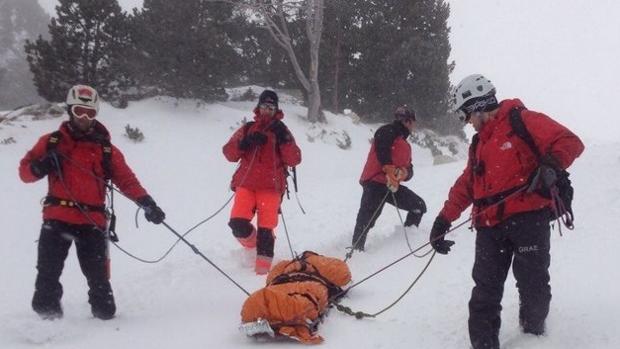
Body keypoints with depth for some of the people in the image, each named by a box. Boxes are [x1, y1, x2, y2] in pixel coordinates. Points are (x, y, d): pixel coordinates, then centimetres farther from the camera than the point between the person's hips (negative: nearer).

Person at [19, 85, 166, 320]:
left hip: (92, 220, 0)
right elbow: (25, 171, 12)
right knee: (48, 273, -5)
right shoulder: (52, 141, 11)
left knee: (98, 277, -3)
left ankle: (105, 313, 10)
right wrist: (40, 167, -12)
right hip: (57, 217, 0)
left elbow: (126, 180, 4)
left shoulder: (106, 149, 11)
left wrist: (146, 202, -12)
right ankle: (46, 315, 6)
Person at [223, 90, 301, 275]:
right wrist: (244, 143, -12)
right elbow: (229, 153, 6)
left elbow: (294, 160, 0)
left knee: (266, 227, -9)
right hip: (246, 184, 1)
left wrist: (284, 140, -13)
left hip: (271, 187, -1)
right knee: (238, 224, -14)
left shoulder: (281, 131, 9)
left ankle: (263, 264, 0)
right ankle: (251, 242, 17)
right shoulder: (247, 128, 13)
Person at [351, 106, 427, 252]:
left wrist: (403, 172, -10)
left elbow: (409, 169, 13)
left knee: (419, 206, 8)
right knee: (367, 219, -16)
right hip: (375, 182, -8)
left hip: (393, 185, 8)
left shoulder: (405, 145, 23)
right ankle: (356, 248, -12)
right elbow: (381, 151, -21)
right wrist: (390, 171, -26)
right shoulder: (388, 131, -2)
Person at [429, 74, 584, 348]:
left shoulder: (523, 121, -2)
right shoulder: (479, 144, 22)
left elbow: (569, 142, -10)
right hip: (490, 224, 7)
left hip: (528, 216, -7)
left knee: (532, 283, -1)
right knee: (485, 289, 3)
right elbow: (465, 186, 25)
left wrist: (551, 165, -29)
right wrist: (444, 220, 20)